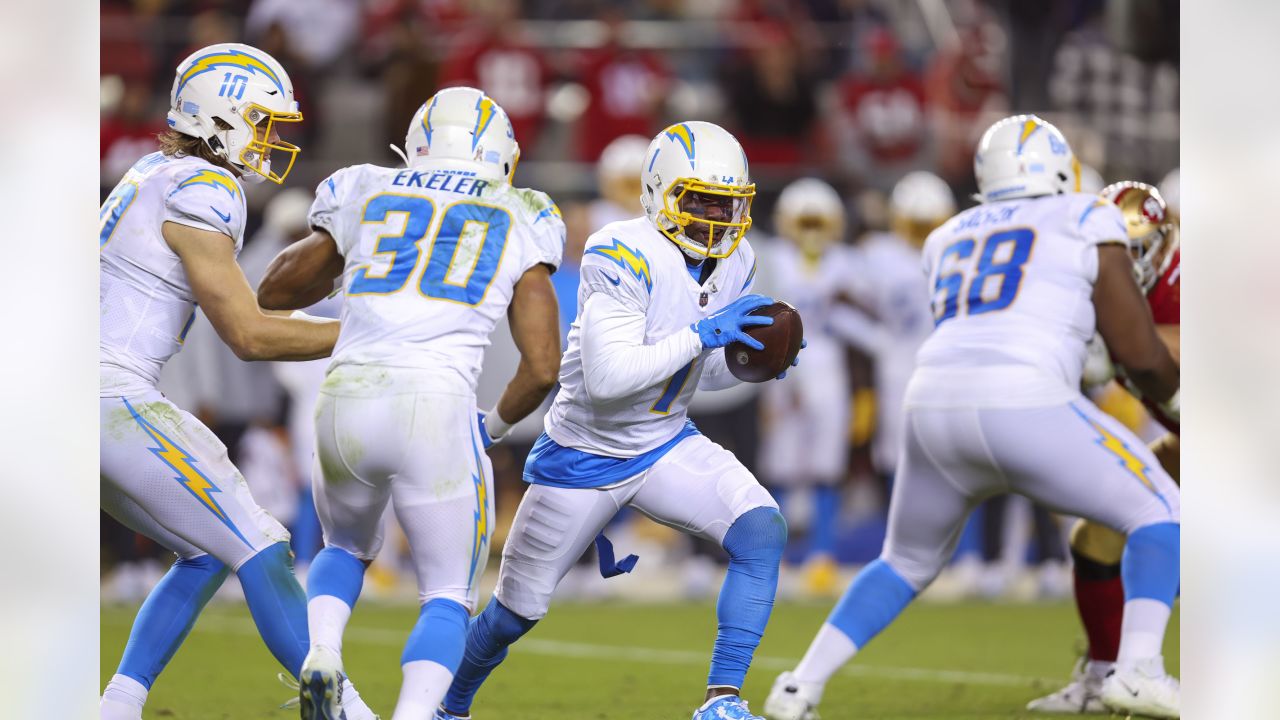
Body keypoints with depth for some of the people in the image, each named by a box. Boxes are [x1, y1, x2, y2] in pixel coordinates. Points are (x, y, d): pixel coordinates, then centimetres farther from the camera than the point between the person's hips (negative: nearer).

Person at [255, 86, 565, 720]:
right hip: (436, 412, -3)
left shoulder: (365, 198, 16)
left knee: (348, 546, 32)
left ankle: (321, 651, 2)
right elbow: (542, 368, 6)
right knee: (448, 597, 13)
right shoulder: (522, 225, 12)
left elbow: (274, 293, 28)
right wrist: (495, 425, 24)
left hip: (345, 405, 3)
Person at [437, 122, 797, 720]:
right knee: (517, 612, 9)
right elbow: (605, 378, -34)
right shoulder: (625, 257, -26)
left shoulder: (734, 264, -3)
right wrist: (704, 336, -34)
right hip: (585, 456, -5)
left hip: (666, 446, 5)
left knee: (762, 533, -21)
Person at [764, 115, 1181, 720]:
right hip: (1023, 409, -5)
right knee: (1160, 513, 10)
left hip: (936, 412, 5)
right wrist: (1177, 398, 32)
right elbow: (1141, 355, 11)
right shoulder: (1085, 227, 12)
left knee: (907, 563, 29)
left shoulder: (950, 243, 29)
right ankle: (1137, 670, -11)